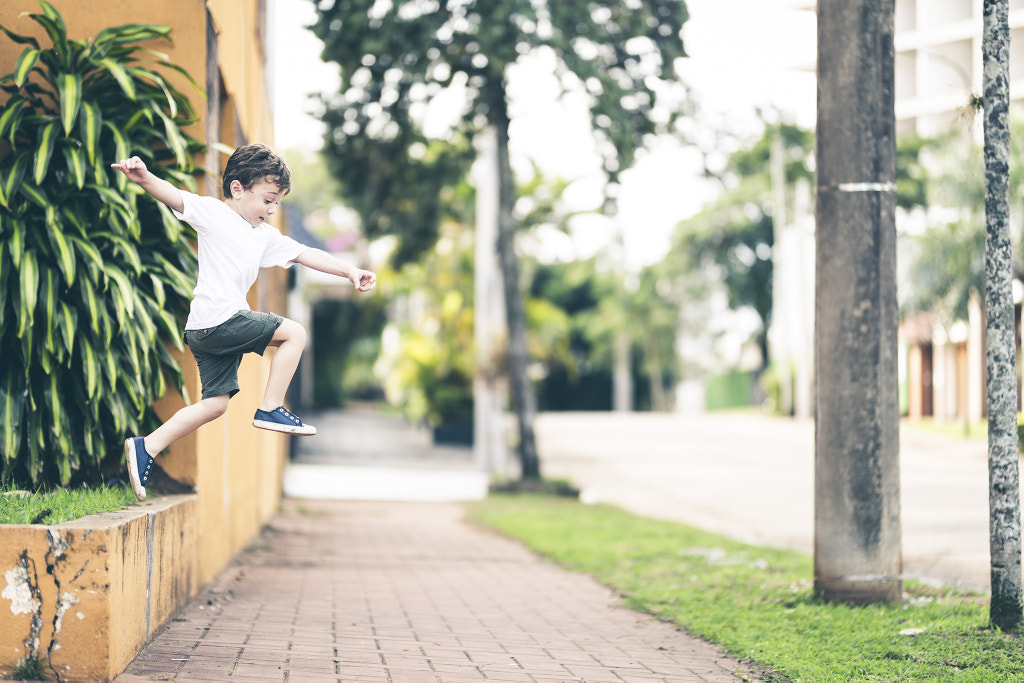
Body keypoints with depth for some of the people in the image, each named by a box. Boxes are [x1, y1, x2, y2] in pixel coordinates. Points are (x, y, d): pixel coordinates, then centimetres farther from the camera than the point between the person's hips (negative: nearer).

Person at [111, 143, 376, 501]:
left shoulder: (266, 236, 21)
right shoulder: (213, 213, -2)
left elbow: (306, 255, 19)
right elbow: (174, 196, -17)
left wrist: (350, 271, 11)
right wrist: (144, 177, -37)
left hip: (209, 333, 9)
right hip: (218, 320, -9)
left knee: (216, 403, 10)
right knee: (294, 332, -4)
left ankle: (147, 447, 9)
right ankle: (271, 409, -1)